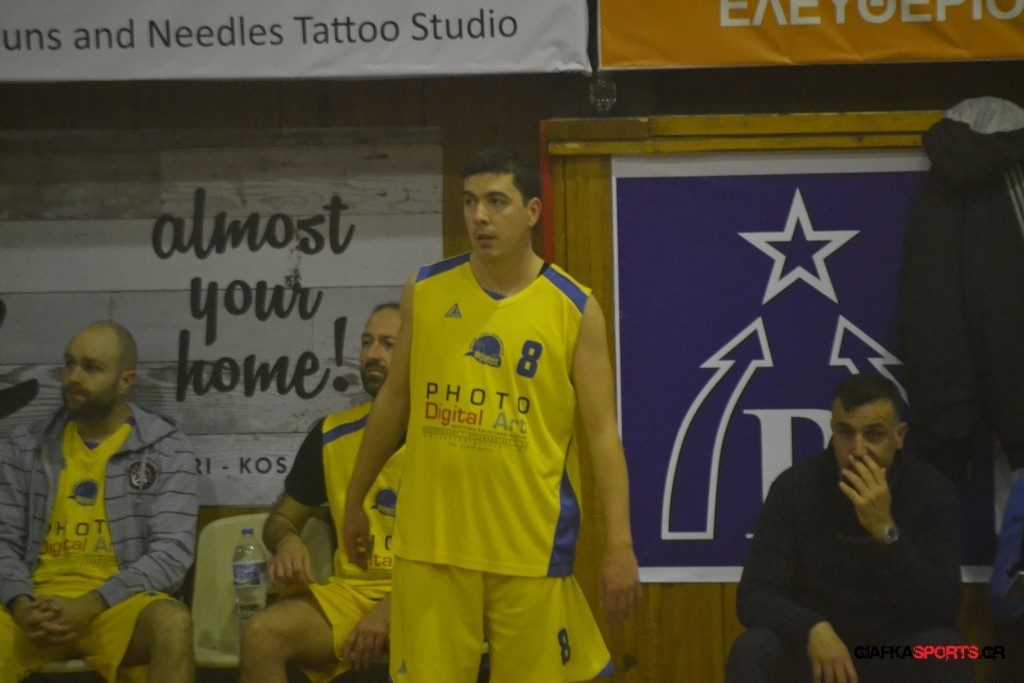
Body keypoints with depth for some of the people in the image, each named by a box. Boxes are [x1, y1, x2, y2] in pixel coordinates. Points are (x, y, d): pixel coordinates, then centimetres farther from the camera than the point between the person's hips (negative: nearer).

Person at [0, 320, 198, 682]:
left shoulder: (166, 450, 2)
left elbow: (171, 554, -6)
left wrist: (89, 608, -17)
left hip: (120, 604, -2)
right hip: (39, 604, 2)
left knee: (172, 624, -35)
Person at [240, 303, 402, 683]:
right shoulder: (333, 435, 10)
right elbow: (281, 518, 21)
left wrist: (391, 609, -17)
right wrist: (287, 542, -5)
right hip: (352, 591, 4)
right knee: (261, 634, -23)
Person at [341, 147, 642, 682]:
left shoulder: (574, 309, -3)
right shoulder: (425, 292, 4)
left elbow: (602, 433, -3)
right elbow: (394, 401, 16)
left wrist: (619, 543, -10)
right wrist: (355, 497, 21)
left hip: (531, 547, -2)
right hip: (431, 542, 2)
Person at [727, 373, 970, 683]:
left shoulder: (932, 491, -11)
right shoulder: (795, 487, -9)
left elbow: (940, 610, -19)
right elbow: (754, 595, -14)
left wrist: (886, 531, -31)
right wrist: (814, 629, -34)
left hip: (894, 656, 0)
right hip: (812, 650, 0)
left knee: (944, 651, -31)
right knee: (752, 652, -30)